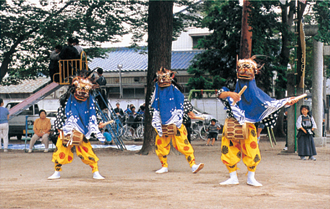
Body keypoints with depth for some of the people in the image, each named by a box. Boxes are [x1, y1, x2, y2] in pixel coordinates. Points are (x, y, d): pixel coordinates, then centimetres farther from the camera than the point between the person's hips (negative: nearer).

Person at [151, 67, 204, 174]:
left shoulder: (175, 90, -1)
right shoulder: (157, 91, 8)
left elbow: (180, 109, 1)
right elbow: (155, 110, 12)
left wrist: (177, 123, -6)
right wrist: (157, 125, 5)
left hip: (175, 125, -3)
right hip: (163, 125, 4)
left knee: (184, 145, -10)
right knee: (161, 146, 8)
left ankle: (193, 165, -10)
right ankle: (164, 166, 25)